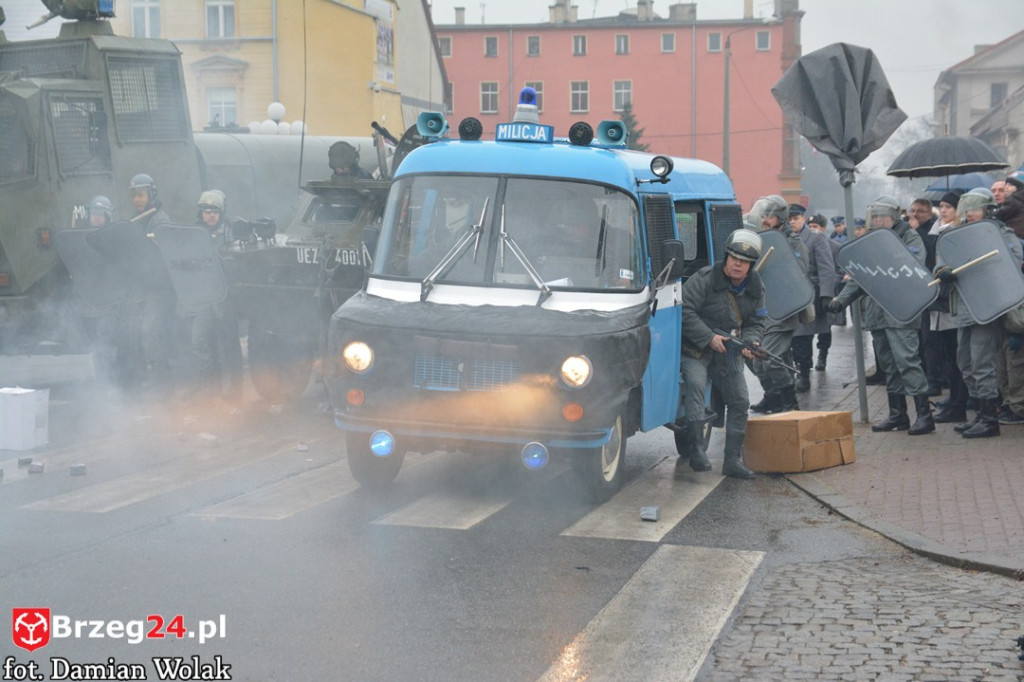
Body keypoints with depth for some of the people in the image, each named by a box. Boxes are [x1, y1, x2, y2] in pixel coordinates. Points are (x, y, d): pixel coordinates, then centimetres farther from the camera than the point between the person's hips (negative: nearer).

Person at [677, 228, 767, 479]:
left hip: (728, 352, 6)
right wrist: (709, 338, -23)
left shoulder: (755, 289, 3)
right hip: (695, 348, -6)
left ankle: (733, 460, 12)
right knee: (695, 384, -31)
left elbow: (757, 322, 10)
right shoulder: (704, 278, -16)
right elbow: (685, 311, -19)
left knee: (740, 401, 3)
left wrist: (750, 341, -12)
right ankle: (696, 449, -32)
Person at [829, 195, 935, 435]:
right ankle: (897, 415, 18)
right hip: (877, 313, 7)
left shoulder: (909, 237, -1)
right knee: (888, 365, 10)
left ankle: (924, 415, -10)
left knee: (907, 361, -13)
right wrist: (841, 299, 7)